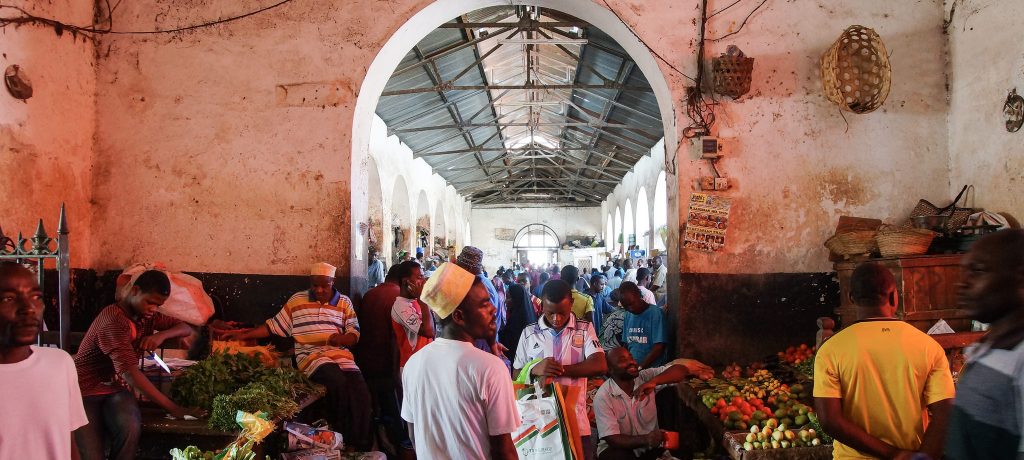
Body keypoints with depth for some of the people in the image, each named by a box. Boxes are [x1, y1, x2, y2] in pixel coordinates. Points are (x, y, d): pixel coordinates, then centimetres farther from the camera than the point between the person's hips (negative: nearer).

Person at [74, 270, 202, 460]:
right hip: (86, 390, -5)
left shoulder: (146, 315, 3)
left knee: (131, 427, -28)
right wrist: (172, 408, -33)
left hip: (116, 388, 5)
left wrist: (162, 335, -16)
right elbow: (130, 372, -30)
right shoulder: (114, 320, -22)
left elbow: (186, 329, 9)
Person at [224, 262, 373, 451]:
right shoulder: (297, 300, 12)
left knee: (360, 392, -25)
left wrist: (340, 339, -14)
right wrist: (244, 335, 8)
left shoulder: (344, 302, 13)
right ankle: (340, 440, -18)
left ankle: (361, 447, -13)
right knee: (337, 380, -34)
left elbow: (354, 335, 8)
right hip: (310, 354, -2)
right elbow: (275, 326, 14)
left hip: (340, 354, 2)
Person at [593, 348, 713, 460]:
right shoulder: (603, 397, -17)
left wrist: (653, 382, -37)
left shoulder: (646, 377, -7)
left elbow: (681, 369, -19)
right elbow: (612, 439, -21)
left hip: (651, 447, 3)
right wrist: (645, 439, -38)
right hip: (620, 448, -3)